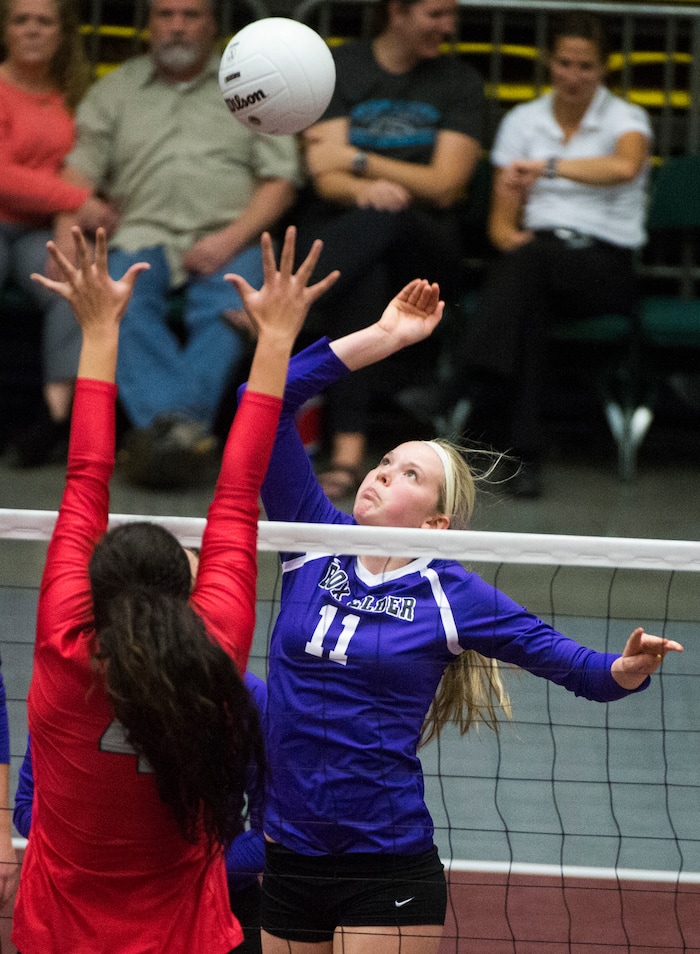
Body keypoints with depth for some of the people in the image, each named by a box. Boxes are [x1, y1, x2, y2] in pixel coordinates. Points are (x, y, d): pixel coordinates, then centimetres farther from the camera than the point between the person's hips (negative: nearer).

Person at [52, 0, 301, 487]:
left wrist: (230, 240, -8)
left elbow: (280, 181, 8)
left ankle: (175, 420, -50)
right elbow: (78, 178, 11)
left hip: (227, 240, -1)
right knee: (123, 304, -33)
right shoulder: (115, 91, 21)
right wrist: (66, 249, -8)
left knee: (228, 309, -34)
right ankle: (184, 431, -49)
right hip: (142, 233, 1)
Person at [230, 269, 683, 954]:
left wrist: (625, 670, -26)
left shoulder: (449, 594, -3)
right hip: (287, 862, 3)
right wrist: (380, 337, -2)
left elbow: (572, 663, -2)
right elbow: (266, 404, 0)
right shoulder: (314, 546, 4)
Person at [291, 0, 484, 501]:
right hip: (337, 233, 0)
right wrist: (365, 188, -28)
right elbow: (327, 179, -4)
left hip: (425, 248, 0)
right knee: (364, 281, -38)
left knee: (387, 219, -37)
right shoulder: (337, 67, 7)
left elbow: (445, 186, -1)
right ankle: (349, 445, -49)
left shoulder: (459, 82, 9)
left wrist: (356, 159, -7)